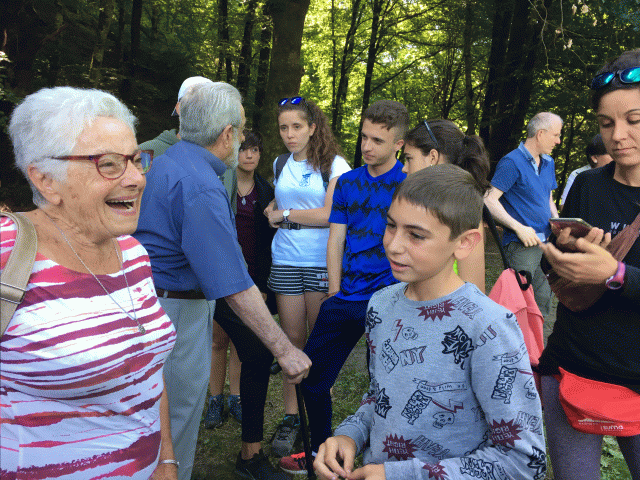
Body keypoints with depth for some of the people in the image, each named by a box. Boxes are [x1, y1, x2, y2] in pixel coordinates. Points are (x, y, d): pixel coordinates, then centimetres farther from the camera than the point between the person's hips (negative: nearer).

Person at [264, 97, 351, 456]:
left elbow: (330, 214, -11)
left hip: (323, 263, -4)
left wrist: (285, 214, -4)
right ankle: (291, 417, 14)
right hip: (286, 262, 4)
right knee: (292, 338, 5)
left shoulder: (334, 164, -1)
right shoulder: (280, 165, 14)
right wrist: (274, 213, 2)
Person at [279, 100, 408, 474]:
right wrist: (336, 295, 4)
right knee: (311, 377, 10)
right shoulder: (347, 182, 9)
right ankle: (319, 453, 32)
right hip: (345, 299, 5)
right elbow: (336, 240, 9)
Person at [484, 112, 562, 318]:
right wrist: (519, 227, -19)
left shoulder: (548, 163, 16)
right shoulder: (511, 162, -10)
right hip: (522, 244, -8)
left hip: (546, 242, 8)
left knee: (543, 300, 13)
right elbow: (490, 201, -14)